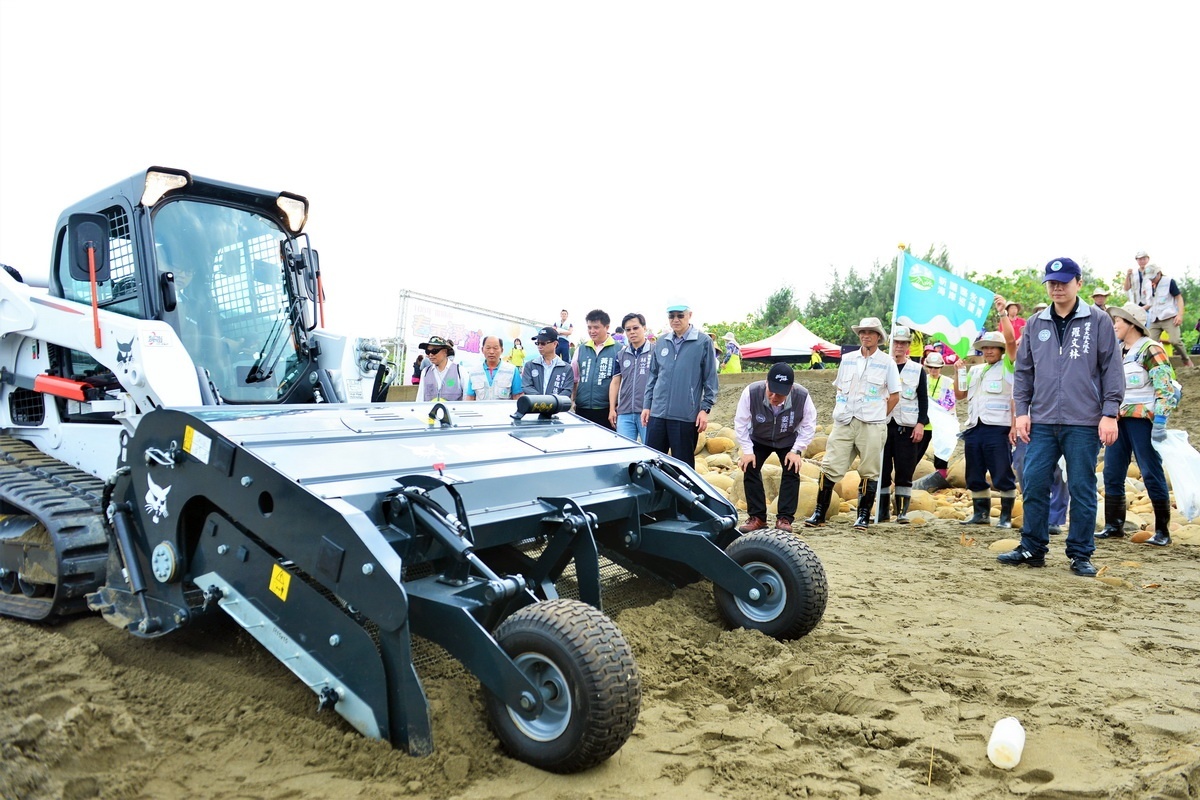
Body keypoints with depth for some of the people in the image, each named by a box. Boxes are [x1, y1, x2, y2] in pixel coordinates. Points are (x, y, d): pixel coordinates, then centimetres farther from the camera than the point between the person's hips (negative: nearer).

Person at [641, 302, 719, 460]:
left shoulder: (703, 341, -3)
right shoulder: (661, 342, 10)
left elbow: (710, 379, -2)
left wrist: (705, 409, -6)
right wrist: (646, 405, 12)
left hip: (686, 416, -4)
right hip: (657, 413, 4)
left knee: (683, 465, 6)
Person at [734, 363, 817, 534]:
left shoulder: (802, 396, -35)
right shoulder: (751, 392, -37)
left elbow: (809, 426, -16)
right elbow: (740, 423, -21)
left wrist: (796, 450, -20)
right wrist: (747, 451, -20)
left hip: (788, 441, 0)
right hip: (758, 439, 0)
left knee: (792, 472, -13)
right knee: (750, 469, -11)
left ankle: (785, 518, -3)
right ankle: (757, 518, 0)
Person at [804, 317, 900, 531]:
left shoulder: (887, 362, 2)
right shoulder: (847, 359, 12)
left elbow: (894, 396, 5)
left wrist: (877, 417, 3)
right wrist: (839, 412, 9)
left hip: (871, 425, -3)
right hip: (844, 423, 3)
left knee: (869, 473, 2)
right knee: (830, 467, -1)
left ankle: (864, 517, 12)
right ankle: (819, 514, 4)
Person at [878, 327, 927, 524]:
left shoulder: (917, 370, 9)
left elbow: (923, 399, 7)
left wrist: (921, 423, -4)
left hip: (907, 426, -1)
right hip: (883, 424, 1)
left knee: (905, 472, -2)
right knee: (882, 469, 1)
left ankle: (902, 512, 3)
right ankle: (883, 510, 10)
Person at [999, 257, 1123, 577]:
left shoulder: (1098, 322, 2)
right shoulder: (1035, 325, 11)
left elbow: (1112, 369, 0)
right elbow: (1023, 371, 14)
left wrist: (1109, 413, -6)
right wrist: (1021, 411, 6)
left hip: (1084, 424, -3)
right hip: (1042, 422, 3)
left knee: (1082, 490, 4)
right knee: (1034, 486, 2)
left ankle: (1081, 555, 15)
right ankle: (1032, 548, 14)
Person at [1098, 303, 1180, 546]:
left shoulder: (1150, 350, -8)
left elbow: (1166, 389, -14)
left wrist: (1160, 423, -21)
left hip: (1141, 419, -7)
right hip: (1117, 419, 8)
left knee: (1152, 474, -3)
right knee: (1112, 474, 7)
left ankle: (1162, 531, 5)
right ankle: (1114, 526, 15)